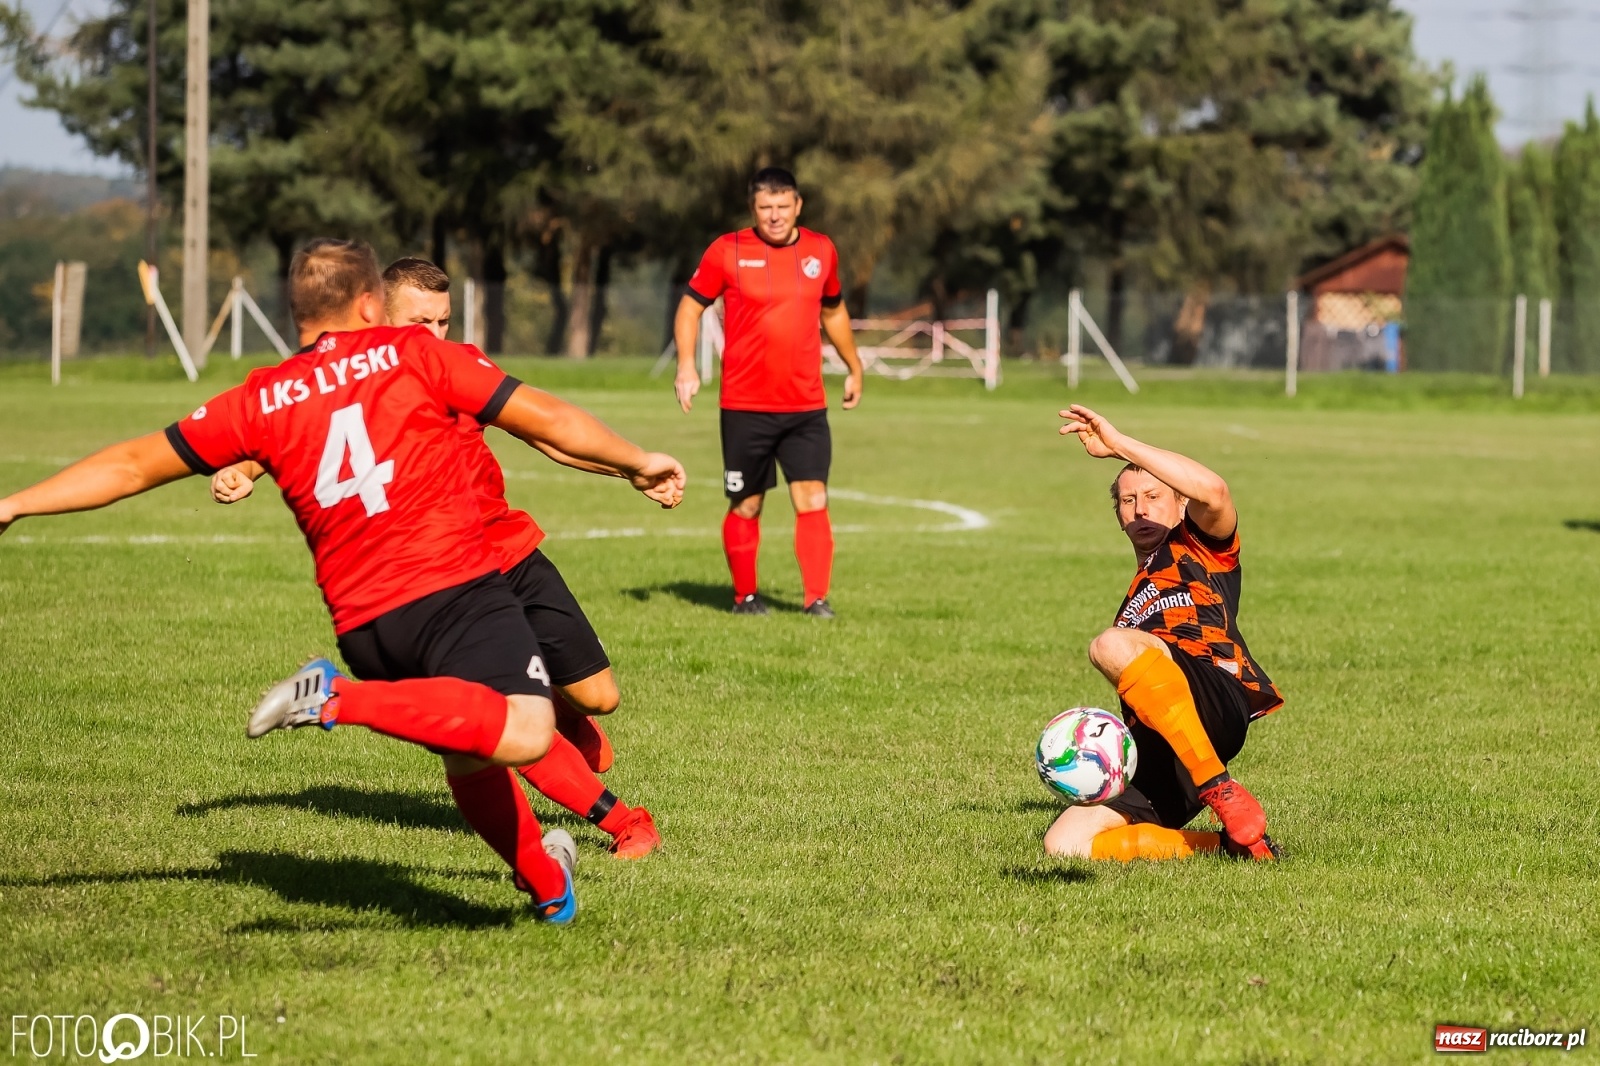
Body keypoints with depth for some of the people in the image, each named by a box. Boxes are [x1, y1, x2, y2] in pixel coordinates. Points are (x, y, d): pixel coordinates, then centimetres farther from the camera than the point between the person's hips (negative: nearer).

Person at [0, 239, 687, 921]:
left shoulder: (261, 400, 13)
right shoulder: (411, 353, 6)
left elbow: (131, 467, 16)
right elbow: (548, 421, 6)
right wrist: (640, 464, 19)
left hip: (361, 623, 6)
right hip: (454, 585, -5)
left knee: (470, 756, 25)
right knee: (524, 733, -24)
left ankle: (546, 882, 37)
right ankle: (345, 699, -31)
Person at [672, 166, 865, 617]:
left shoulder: (821, 250, 7)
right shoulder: (728, 251, -4)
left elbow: (834, 310, 23)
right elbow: (690, 306, 3)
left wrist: (854, 368, 28)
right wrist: (687, 367, -10)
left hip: (807, 408, 2)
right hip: (745, 407, -2)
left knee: (813, 501, -9)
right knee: (746, 506, 5)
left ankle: (817, 599, -7)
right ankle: (744, 596, 20)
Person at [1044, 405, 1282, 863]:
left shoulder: (1197, 545, 18)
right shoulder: (1135, 598, 38)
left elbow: (1213, 492, -8)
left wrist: (1119, 444, -9)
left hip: (1220, 701, -7)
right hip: (1153, 758, 7)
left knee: (1112, 646, -35)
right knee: (1065, 843, -16)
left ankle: (1223, 793, -33)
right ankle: (1228, 844, -9)